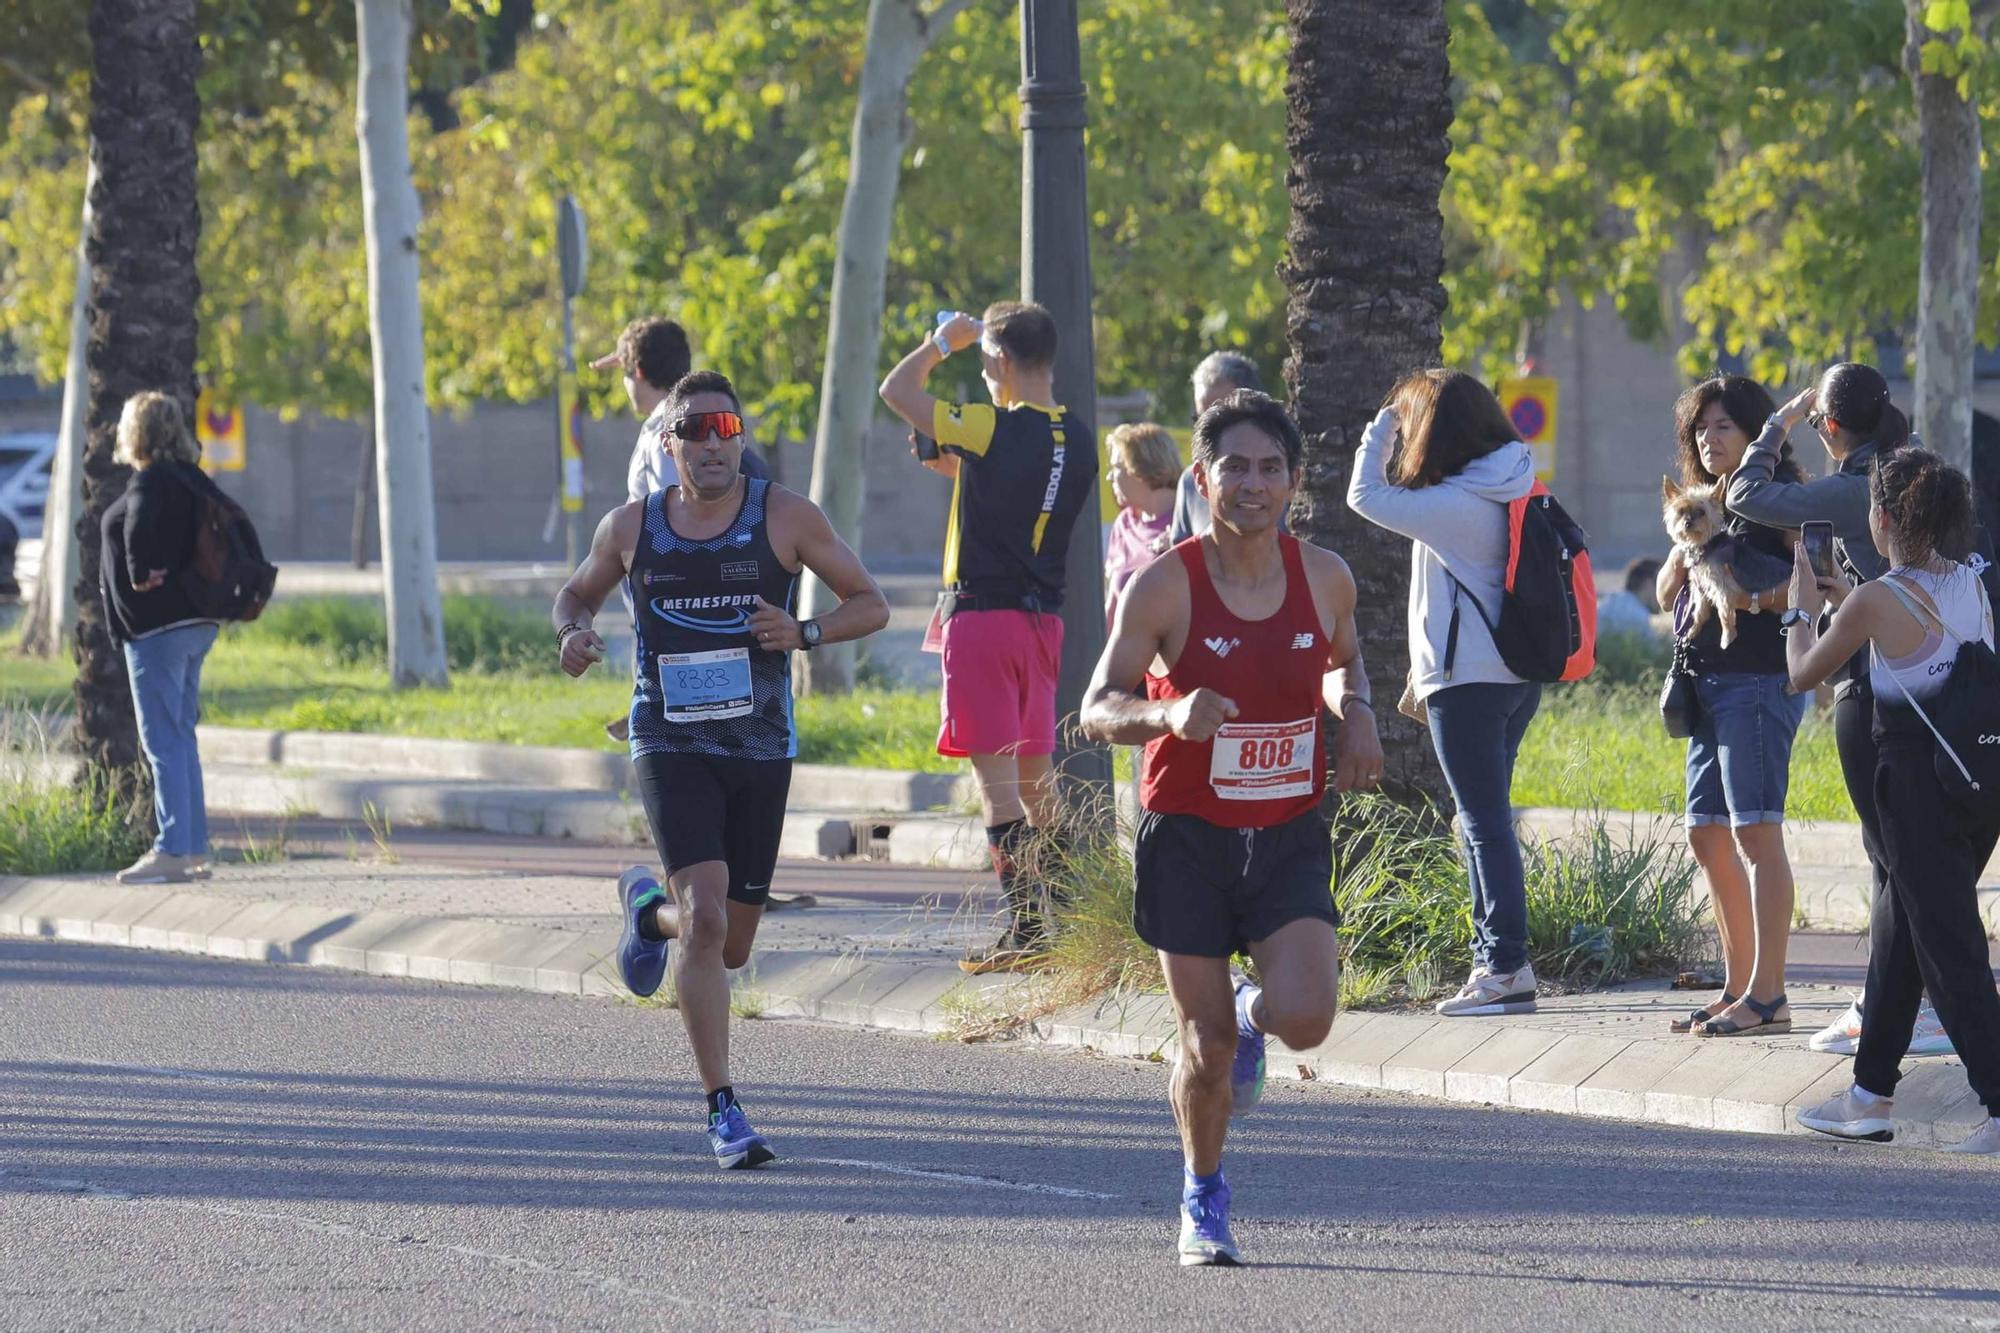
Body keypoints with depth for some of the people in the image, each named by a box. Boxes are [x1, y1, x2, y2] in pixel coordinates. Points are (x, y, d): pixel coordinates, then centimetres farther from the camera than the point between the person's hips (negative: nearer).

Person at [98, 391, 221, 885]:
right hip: (196, 622, 9)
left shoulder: (151, 481, -14)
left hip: (157, 626, -9)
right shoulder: (190, 479, 13)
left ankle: (171, 851, -10)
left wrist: (141, 574, -19)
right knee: (181, 737, 14)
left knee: (163, 741, -8)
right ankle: (195, 849, 16)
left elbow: (140, 525, -34)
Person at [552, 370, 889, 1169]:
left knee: (732, 947, 9)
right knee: (706, 916, -20)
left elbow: (870, 605, 3)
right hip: (670, 745, -2)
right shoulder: (631, 528, 2)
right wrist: (573, 634, -4)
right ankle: (722, 1110, -16)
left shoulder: (785, 518, -2)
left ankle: (650, 909, 46)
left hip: (760, 750, 2)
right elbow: (577, 593, 20)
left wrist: (805, 633, -17)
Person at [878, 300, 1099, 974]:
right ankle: (1061, 915, 22)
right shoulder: (1078, 443, 4)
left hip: (982, 611, -7)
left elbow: (896, 390, -5)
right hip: (1042, 615, 7)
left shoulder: (992, 429, -15)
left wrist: (941, 342, 11)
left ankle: (1028, 926, -15)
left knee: (995, 772, -8)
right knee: (1034, 770, 18)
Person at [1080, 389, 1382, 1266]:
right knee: (1206, 1046, 1)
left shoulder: (1324, 577, 0)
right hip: (1186, 835, -2)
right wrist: (1168, 714, -31)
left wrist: (1356, 716, -1)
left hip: (1290, 837, 2)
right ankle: (1203, 1201, 28)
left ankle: (1255, 1011, 22)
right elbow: (1098, 709, -10)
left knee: (1305, 1019, -17)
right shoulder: (1164, 586, -11)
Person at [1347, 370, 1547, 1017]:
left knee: (1485, 822, -7)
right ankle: (1498, 960, 16)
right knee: (1487, 822, 14)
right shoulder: (1509, 493, 8)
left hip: (1468, 681, -9)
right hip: (1513, 676, 9)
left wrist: (1380, 429, 0)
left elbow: (1366, 497, -12)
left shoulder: (1457, 505, -18)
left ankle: (1506, 966, -8)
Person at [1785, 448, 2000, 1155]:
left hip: (1918, 783, -8)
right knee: (1896, 930, 20)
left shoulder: (1877, 601, -14)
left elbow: (1804, 672, 1)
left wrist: (1801, 606, 19)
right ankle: (1871, 1097, 28)